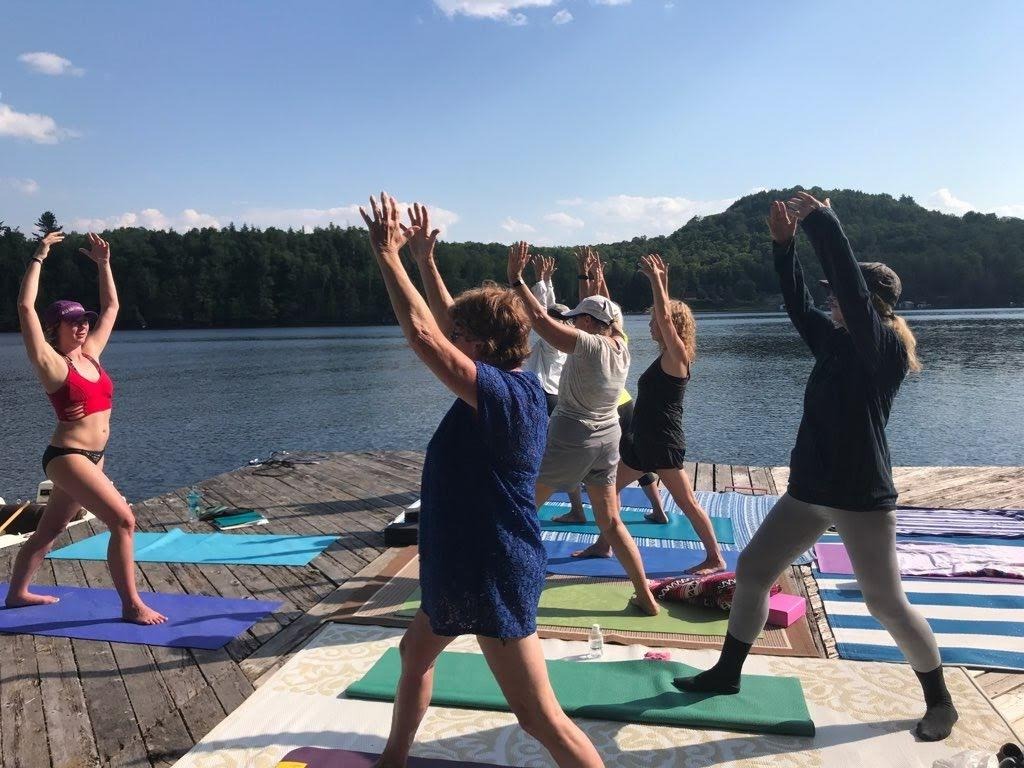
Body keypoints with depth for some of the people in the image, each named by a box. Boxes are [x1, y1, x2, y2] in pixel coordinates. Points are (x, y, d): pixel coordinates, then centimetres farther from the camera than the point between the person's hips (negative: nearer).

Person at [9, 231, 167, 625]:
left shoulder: (90, 355, 8)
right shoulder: (50, 363, -9)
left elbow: (111, 306, 16)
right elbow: (25, 307, -18)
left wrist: (103, 262, 14)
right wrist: (40, 257, -15)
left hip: (92, 457, 8)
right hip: (67, 457, -8)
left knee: (48, 531, 22)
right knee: (123, 520, -16)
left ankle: (17, 592, 40)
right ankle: (131, 605, -8)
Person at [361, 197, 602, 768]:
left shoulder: (502, 394, -27)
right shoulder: (517, 383, 1)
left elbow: (424, 334, -31)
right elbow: (449, 326, 12)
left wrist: (389, 256, -20)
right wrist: (425, 260, 13)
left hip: (495, 572, -11)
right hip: (468, 560, 11)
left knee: (541, 717, -1)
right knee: (416, 653, 29)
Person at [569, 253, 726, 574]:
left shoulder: (676, 356, -13)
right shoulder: (667, 356, 10)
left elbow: (665, 316, -25)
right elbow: (665, 314, 22)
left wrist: (655, 279, -18)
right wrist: (661, 282, 17)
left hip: (664, 443, -10)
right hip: (642, 440, 10)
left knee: (687, 502, -1)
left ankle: (715, 558, 12)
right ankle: (602, 546, 28)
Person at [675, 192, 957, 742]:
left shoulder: (884, 348, -13)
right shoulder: (835, 342, 8)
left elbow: (852, 286, -24)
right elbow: (797, 304, 11)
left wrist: (821, 220, -20)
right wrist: (785, 244, 2)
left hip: (862, 500, -7)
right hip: (809, 492, 8)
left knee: (887, 605, 5)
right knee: (751, 571, 8)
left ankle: (939, 701, 30)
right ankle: (727, 673, 23)